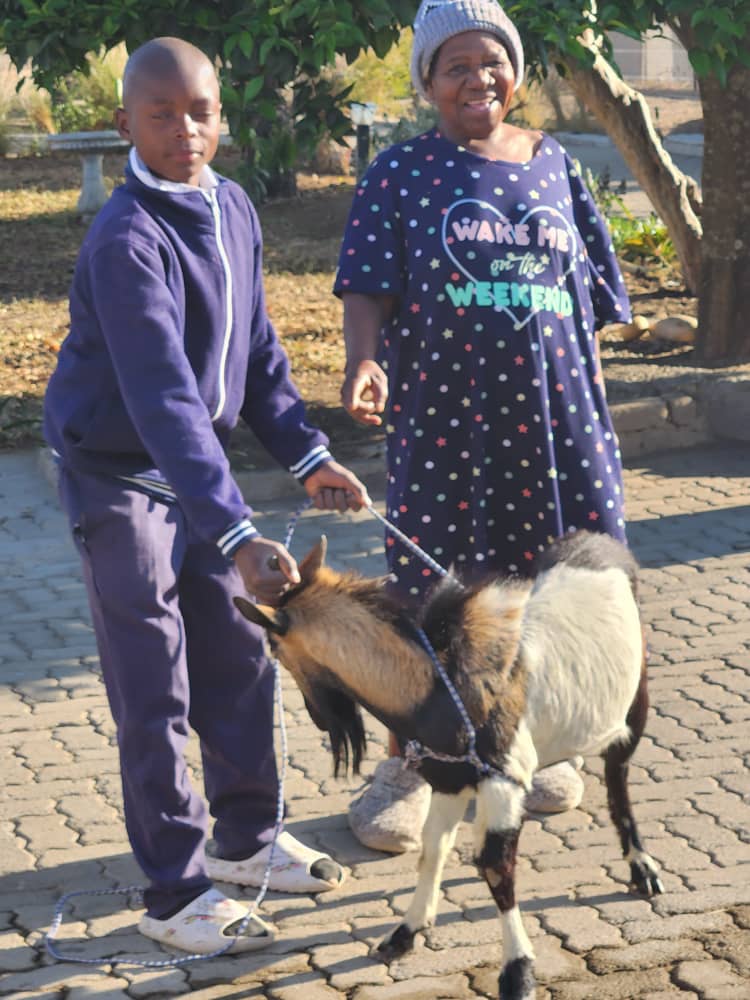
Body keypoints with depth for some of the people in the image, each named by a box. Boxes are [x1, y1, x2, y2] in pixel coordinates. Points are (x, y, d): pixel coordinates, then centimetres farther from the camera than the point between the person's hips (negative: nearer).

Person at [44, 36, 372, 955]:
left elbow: (255, 347, 11)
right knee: (155, 696, -3)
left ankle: (245, 837, 31)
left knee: (239, 663, 14)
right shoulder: (126, 240, -26)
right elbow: (164, 398, -35)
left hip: (193, 467, 8)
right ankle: (175, 896, 7)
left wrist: (306, 454, 6)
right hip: (118, 473, -7)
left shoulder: (233, 210, -1)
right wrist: (235, 532, -41)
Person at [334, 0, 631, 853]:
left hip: (550, 415, 3)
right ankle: (406, 769, 16)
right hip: (443, 418, -3)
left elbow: (587, 291, 13)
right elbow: (368, 286, -8)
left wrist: (590, 395, 9)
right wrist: (363, 361, -27)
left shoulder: (552, 165, 11)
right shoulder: (401, 174, 1)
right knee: (428, 596, 1)